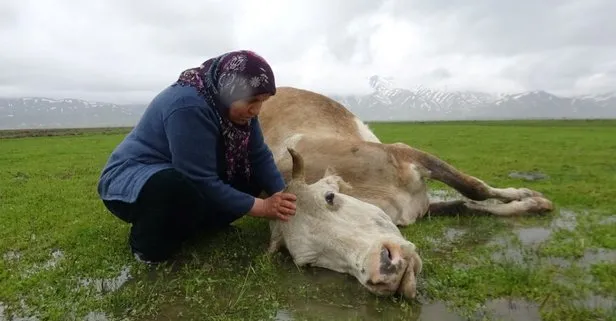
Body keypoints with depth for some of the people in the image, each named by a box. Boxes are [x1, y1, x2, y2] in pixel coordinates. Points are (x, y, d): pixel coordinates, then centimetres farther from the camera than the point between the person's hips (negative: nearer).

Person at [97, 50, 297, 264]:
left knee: (252, 178, -7)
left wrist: (282, 197, -20)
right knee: (182, 189, -39)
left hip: (188, 180, 8)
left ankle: (186, 224, 0)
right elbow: (203, 183, -32)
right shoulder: (188, 105, -32)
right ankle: (147, 242, -9)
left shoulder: (233, 104, -8)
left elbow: (260, 156, -7)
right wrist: (261, 207, -28)